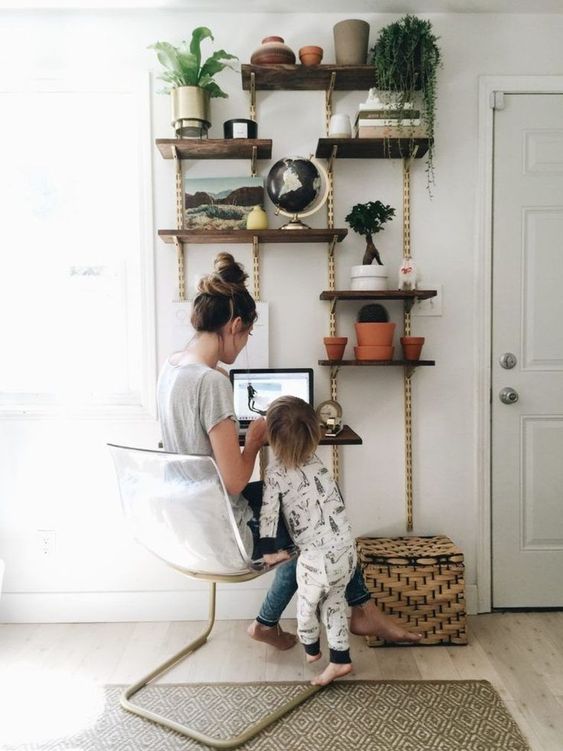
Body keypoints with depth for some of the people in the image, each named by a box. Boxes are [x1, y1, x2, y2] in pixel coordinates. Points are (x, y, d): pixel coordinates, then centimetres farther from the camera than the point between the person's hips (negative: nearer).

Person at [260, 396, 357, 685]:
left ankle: (311, 650, 47)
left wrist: (269, 550, -8)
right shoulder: (316, 461, 6)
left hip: (316, 558, -5)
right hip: (346, 549, 5)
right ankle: (340, 659, 32)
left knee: (307, 606, 23)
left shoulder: (275, 473, -10)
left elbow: (269, 512, -17)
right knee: (335, 601, 26)